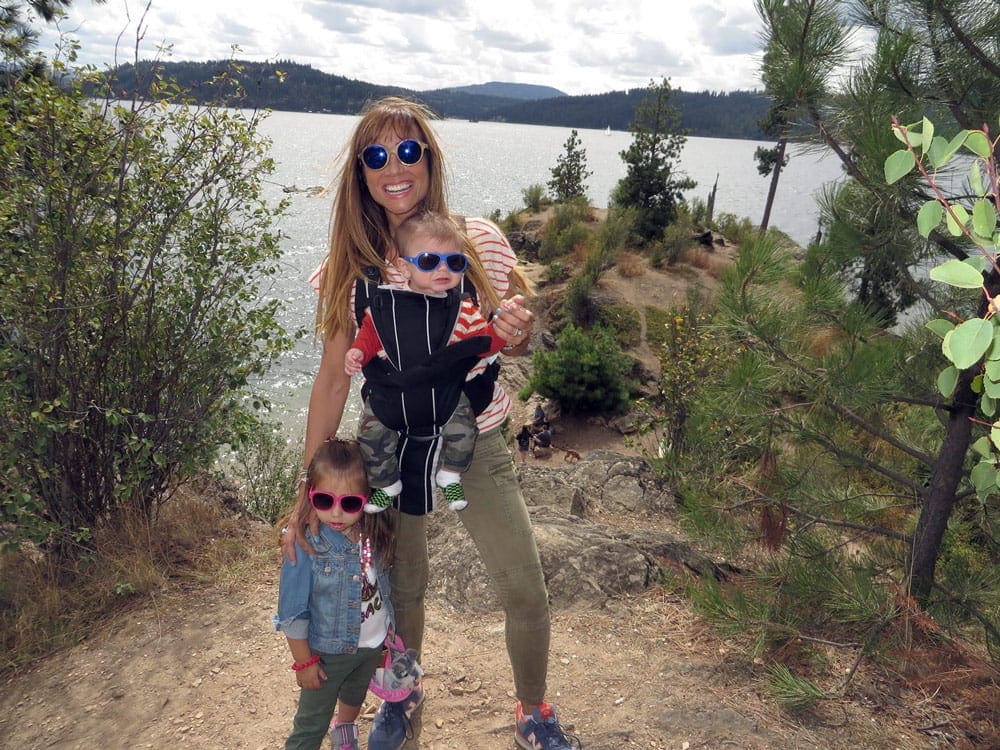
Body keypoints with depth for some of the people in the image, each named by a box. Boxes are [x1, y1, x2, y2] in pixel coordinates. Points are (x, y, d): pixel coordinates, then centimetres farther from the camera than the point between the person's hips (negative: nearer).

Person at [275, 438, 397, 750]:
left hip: (373, 645, 5)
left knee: (355, 697, 31)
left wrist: (386, 634, 7)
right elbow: (292, 611, -20)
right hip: (328, 651, -5)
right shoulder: (307, 543, -29)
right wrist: (304, 661, -13)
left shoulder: (375, 535, -17)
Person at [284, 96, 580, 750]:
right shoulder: (351, 266, -5)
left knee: (526, 592, 2)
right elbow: (333, 379, -1)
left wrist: (517, 331, -22)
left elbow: (516, 344, 4)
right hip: (390, 445, 1)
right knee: (401, 592, 15)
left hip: (476, 440, 0)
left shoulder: (479, 239, -7)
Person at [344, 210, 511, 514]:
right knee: (372, 434, 0)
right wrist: (358, 351, -10)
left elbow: (483, 340, -5)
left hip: (444, 390, 0)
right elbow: (370, 332, 8)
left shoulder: (462, 309, -8)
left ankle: (450, 476, 21)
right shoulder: (383, 303, -7)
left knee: (463, 428, -11)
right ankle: (387, 485, 30)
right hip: (390, 391, 1)